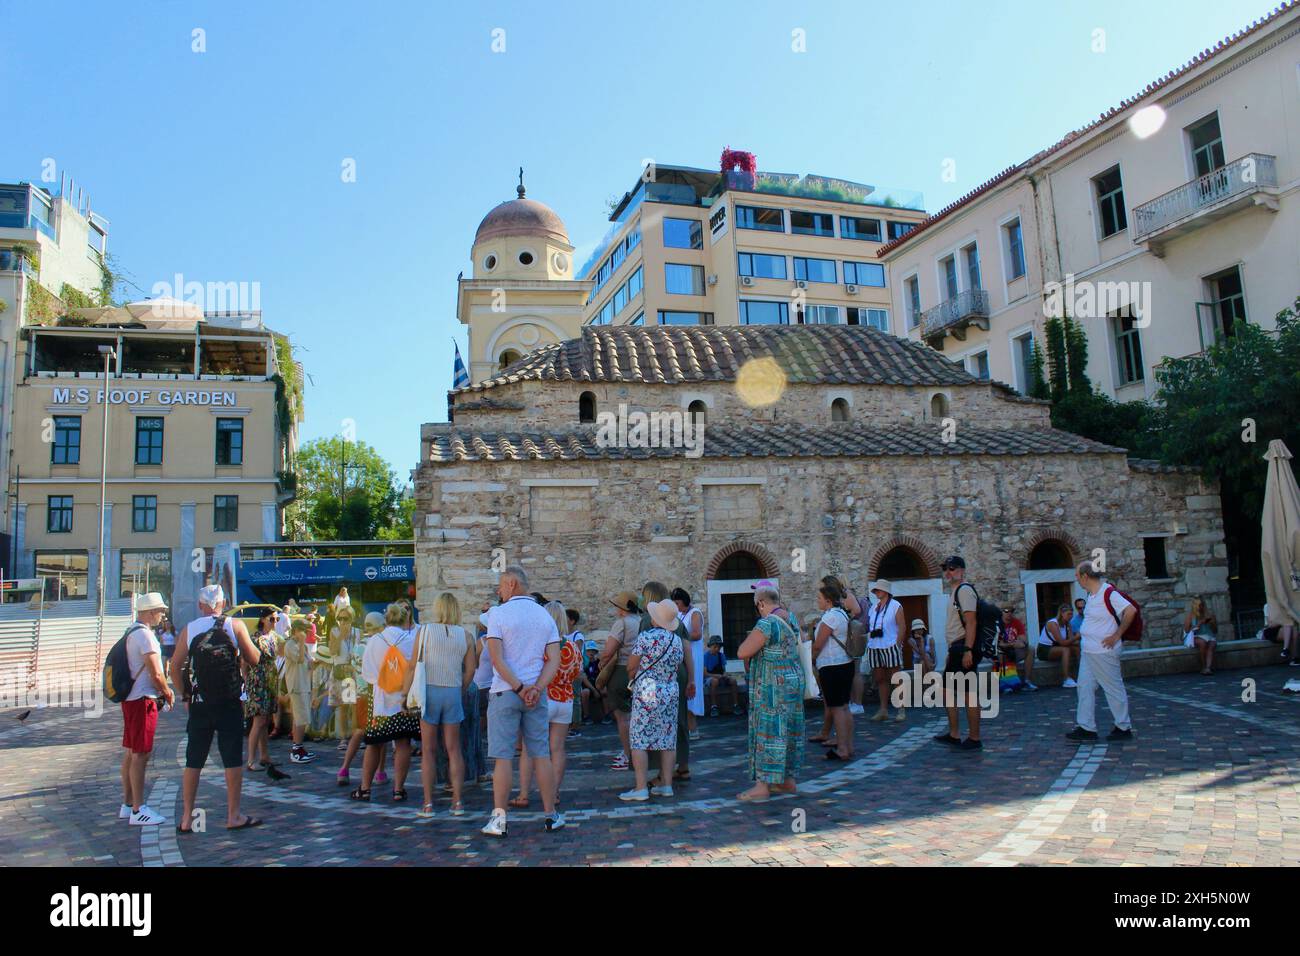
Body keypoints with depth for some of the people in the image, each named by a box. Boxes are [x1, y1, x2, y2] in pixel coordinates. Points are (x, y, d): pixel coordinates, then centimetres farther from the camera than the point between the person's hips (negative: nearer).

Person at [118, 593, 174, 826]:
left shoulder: (131, 632, 14)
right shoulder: (145, 634, -17)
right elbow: (156, 673, -19)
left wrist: (162, 689, 16)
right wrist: (167, 692, -3)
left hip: (130, 698, 10)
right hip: (142, 700, -10)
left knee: (130, 753, 15)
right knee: (140, 755, -6)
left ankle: (128, 804, 24)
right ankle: (138, 810, -2)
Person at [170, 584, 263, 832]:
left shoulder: (188, 630, 3)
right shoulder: (235, 625, -4)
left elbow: (175, 668, 2)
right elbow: (254, 659, -2)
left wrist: (187, 692, 11)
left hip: (199, 703, 2)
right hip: (229, 702, -2)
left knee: (193, 761, 10)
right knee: (233, 759, 4)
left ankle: (186, 818, 13)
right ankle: (233, 816, 9)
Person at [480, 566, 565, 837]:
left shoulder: (498, 613, -5)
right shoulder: (545, 615, 9)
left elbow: (496, 658, -14)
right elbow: (554, 660, 1)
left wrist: (518, 688, -12)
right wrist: (536, 688, -8)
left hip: (504, 693, -4)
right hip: (536, 694, 4)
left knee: (503, 756, 0)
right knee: (541, 755, 9)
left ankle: (499, 819, 3)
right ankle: (551, 815, 14)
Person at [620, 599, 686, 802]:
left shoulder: (646, 636, -12)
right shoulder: (678, 640, 6)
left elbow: (631, 666, -7)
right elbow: (676, 667, 12)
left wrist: (631, 681, 12)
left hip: (646, 692, -6)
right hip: (671, 691, 6)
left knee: (639, 740, -1)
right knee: (668, 739, 11)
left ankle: (641, 788, -4)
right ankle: (666, 784, 14)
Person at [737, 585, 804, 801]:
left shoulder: (767, 624, -18)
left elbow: (743, 653, -20)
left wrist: (749, 640, 0)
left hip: (773, 686, -9)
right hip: (793, 682, 9)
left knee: (768, 732, -5)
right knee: (788, 730, 14)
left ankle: (763, 785, -3)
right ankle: (788, 780, 21)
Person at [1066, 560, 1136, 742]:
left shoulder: (1108, 593, -18)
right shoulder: (1090, 595, 10)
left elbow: (1131, 611, -27)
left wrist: (1117, 635, -21)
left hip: (1104, 651, -9)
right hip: (1087, 651, 9)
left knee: (1114, 689, 3)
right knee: (1085, 687, 9)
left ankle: (1124, 728, 16)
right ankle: (1086, 728, 14)